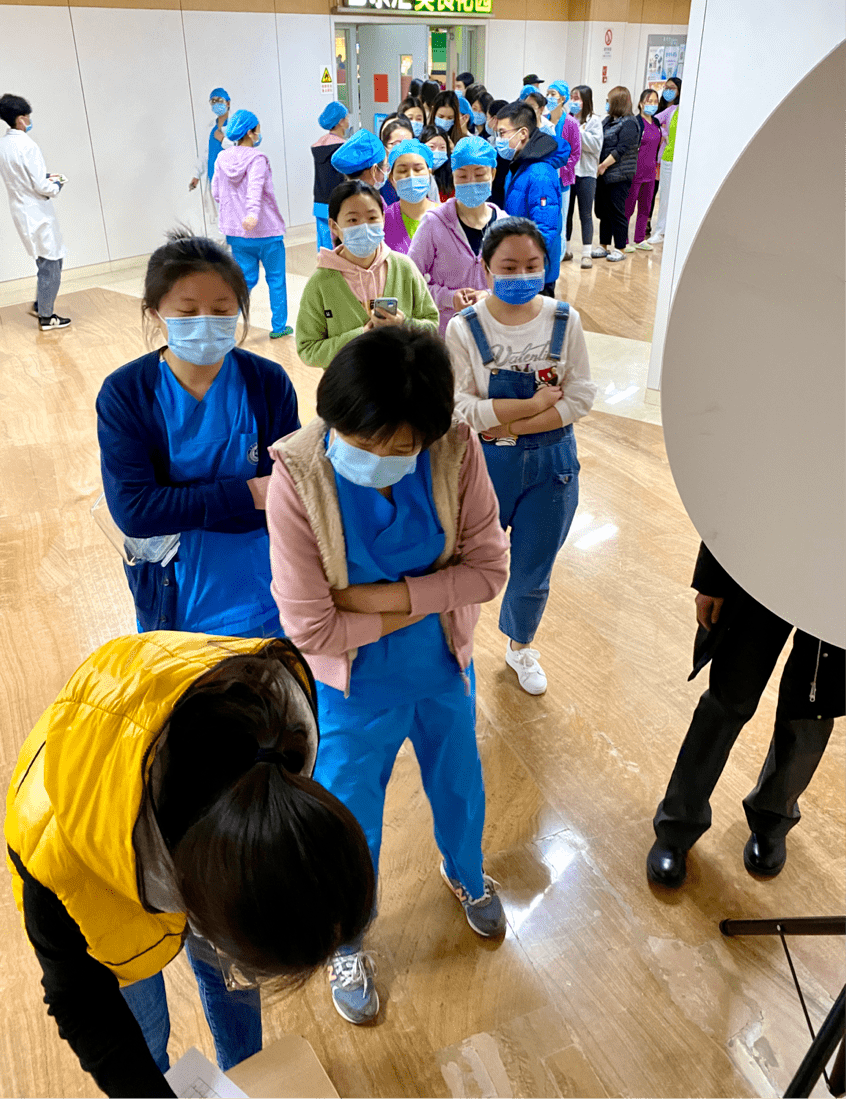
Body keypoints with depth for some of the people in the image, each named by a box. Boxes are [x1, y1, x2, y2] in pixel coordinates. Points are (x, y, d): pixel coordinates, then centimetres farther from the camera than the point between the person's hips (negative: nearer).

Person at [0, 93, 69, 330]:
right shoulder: (27, 146, -21)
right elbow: (41, 187, -20)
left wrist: (45, 178, 13)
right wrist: (57, 185, 0)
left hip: (20, 211, 8)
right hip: (37, 212, -8)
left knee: (50, 259, 22)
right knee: (50, 263, 3)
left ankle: (40, 304, 27)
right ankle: (46, 317, 9)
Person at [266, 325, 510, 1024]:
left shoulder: (457, 452, -22)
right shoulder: (298, 480, -29)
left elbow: (488, 569, -17)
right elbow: (311, 628, -26)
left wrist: (382, 595, -26)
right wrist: (422, 606, -19)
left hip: (445, 670, 3)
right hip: (356, 690, -2)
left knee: (460, 784, 28)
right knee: (352, 821, 19)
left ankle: (466, 874, 63)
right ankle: (347, 940, 51)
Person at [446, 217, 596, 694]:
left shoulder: (565, 321, -6)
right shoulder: (465, 327, -12)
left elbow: (581, 398, -10)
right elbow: (460, 407, -19)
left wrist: (510, 424, -18)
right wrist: (536, 403, -19)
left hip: (551, 464, 2)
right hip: (484, 463, -2)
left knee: (533, 573, 17)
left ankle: (521, 646, 45)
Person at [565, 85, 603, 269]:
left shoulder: (593, 121, -2)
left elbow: (596, 144, -13)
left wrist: (578, 132, -16)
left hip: (585, 172, -4)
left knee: (585, 214, -1)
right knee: (566, 212, 11)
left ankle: (587, 253, 3)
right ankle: (565, 248, 23)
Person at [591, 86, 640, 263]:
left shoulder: (629, 124, -10)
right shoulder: (607, 120, 15)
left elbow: (621, 150, -17)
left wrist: (604, 165, -18)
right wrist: (596, 165, 2)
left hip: (619, 176, -8)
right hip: (603, 175, 8)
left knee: (616, 212, -3)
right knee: (603, 210, 12)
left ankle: (620, 249, 7)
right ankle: (604, 246, 22)